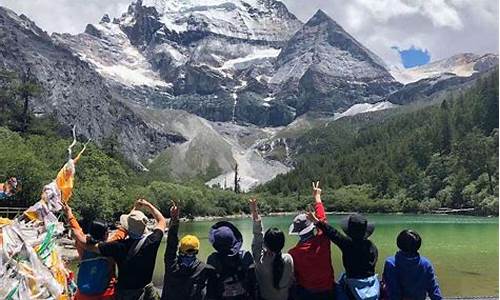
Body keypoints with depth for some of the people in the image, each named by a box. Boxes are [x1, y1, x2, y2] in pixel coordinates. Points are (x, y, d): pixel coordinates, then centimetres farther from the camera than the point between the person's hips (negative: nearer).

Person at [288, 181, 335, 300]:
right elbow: (322, 219, -1)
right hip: (328, 290, 2)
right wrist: (317, 197, 12)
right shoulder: (322, 241, -18)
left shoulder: (293, 253, -22)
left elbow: (293, 277, -11)